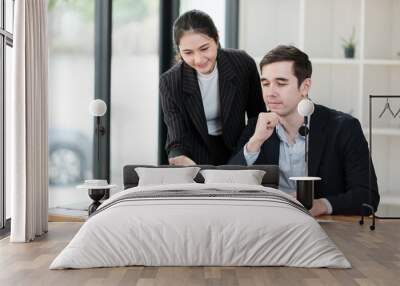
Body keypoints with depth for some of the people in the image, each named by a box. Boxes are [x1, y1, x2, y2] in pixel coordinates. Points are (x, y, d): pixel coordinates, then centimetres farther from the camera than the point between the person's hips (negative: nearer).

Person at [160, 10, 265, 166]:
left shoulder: (243, 64, -12)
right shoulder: (170, 83, -14)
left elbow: (258, 118, 0)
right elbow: (177, 142, -17)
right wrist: (179, 158, -39)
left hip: (237, 155, 2)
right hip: (194, 159, -2)